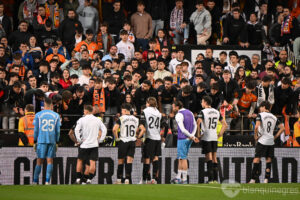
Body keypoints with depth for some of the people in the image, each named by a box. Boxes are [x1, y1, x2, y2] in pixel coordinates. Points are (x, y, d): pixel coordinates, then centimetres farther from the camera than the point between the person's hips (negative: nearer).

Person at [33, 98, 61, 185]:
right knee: (50, 160, 3)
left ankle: (35, 181, 4)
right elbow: (58, 131, 5)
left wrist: (35, 142, 8)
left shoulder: (38, 115, 1)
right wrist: (56, 142, 13)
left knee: (39, 161, 4)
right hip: (52, 141, 1)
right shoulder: (56, 115, 5)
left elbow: (36, 130, 1)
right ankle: (47, 181, -4)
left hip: (41, 140, -1)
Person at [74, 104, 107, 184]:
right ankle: (89, 180, -3)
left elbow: (77, 130, -14)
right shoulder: (97, 120, 5)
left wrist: (79, 140, -5)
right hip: (94, 144, 2)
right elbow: (104, 130, 7)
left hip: (84, 144, -2)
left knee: (79, 160, 11)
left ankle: (78, 179, 10)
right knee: (92, 162, 1)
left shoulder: (82, 120, -5)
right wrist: (99, 139, 10)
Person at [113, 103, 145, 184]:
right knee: (129, 161, 0)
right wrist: (137, 137, 12)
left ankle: (119, 179, 13)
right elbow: (143, 129, 5)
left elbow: (114, 129, -17)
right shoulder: (136, 119, 7)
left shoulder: (121, 119, -6)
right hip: (132, 141, 3)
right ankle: (127, 179, -10)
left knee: (120, 161, 8)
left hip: (123, 141, -3)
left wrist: (116, 138, -4)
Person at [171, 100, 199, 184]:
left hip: (182, 139, -8)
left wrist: (192, 137, -10)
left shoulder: (179, 115, -13)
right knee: (180, 158, 14)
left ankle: (184, 179, -2)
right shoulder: (190, 113, 13)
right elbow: (195, 125, 15)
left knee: (183, 158, -3)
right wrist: (192, 136, 3)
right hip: (189, 139, 8)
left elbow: (182, 129, -17)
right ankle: (178, 177, 16)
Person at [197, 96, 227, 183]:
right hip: (214, 137, 5)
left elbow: (198, 123, -22)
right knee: (214, 158, 9)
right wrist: (220, 134, 16)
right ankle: (215, 179, 9)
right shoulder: (217, 112, 10)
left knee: (209, 158, -5)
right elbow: (225, 124, 13)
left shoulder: (203, 112, -8)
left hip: (206, 137, -5)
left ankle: (211, 179, -9)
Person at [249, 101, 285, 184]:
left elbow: (256, 127, -18)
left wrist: (255, 136, -4)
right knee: (268, 160, 8)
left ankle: (253, 180, -8)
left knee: (256, 159, -3)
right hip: (271, 142, 5)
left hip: (262, 141, -5)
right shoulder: (274, 117, 12)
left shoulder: (260, 115, -4)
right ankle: (266, 180, 3)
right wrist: (275, 137, 14)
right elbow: (282, 128, 11)